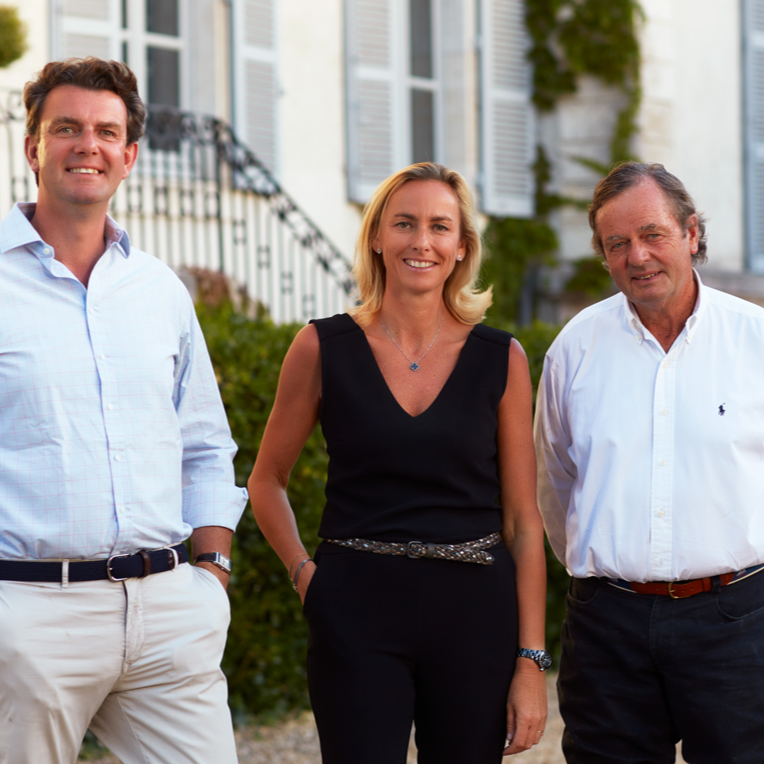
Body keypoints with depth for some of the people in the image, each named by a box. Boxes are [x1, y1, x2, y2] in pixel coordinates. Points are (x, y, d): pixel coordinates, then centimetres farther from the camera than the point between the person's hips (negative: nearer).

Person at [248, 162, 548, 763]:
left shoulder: (501, 359, 4)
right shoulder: (324, 348, 1)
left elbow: (524, 521, 4)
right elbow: (267, 481, 14)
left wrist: (531, 662, 0)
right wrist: (304, 572, 0)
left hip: (474, 614, 1)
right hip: (357, 616, -1)